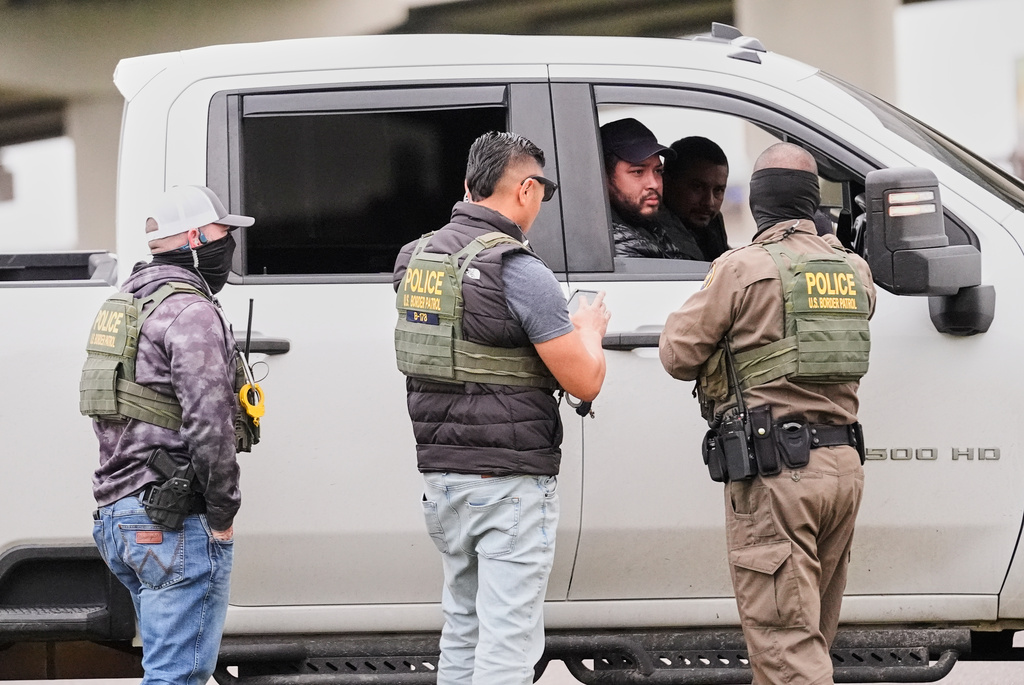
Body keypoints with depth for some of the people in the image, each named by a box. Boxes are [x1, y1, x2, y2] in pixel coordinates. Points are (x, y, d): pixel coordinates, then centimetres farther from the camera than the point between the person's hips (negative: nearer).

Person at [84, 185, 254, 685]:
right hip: (176, 526, -10)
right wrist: (223, 513, -11)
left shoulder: (124, 305, 18)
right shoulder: (191, 312, -14)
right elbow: (208, 424, -21)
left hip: (117, 513, 10)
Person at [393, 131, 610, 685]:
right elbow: (585, 381, -13)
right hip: (509, 483, -8)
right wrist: (589, 329, 8)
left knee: (461, 630, 17)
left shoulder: (417, 260, 8)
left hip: (441, 473, 8)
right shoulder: (518, 271, -16)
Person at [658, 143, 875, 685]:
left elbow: (678, 355, -4)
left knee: (785, 637, -8)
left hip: (775, 475, -7)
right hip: (843, 463, 7)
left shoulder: (745, 268, -9)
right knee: (811, 632, 16)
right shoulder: (854, 271, 10)